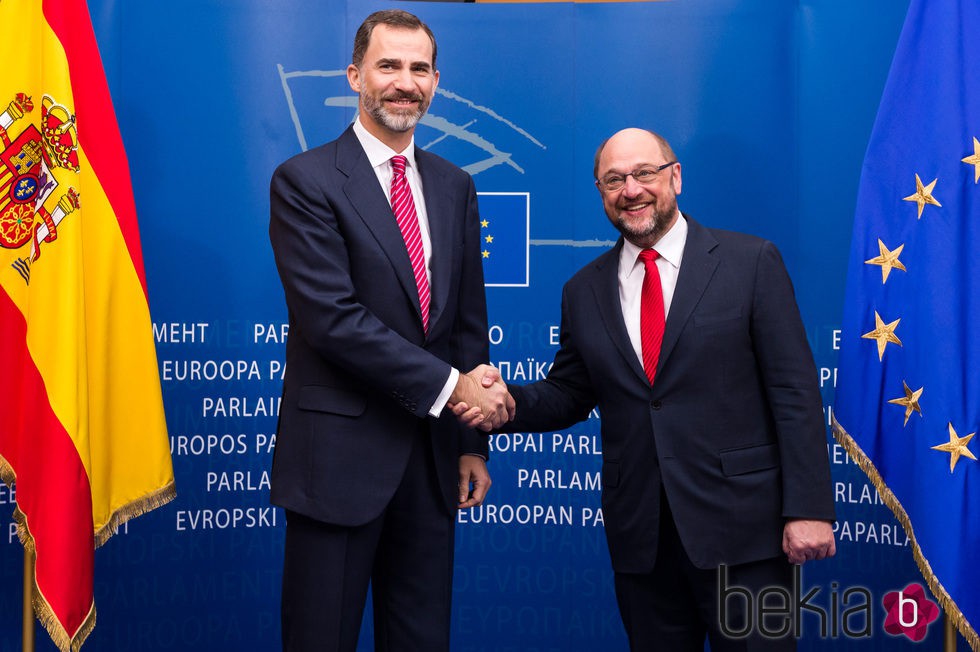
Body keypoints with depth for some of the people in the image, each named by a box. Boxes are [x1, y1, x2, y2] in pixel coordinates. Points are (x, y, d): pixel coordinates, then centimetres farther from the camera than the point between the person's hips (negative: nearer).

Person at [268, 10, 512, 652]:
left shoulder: (454, 186, 11)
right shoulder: (305, 181, -7)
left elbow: (470, 320, 12)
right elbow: (331, 317, -16)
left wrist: (473, 442, 8)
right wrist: (449, 384, -16)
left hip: (432, 454, 5)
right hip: (341, 453, -5)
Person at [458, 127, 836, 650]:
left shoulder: (751, 262, -2)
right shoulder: (584, 291, 9)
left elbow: (794, 392, -6)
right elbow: (569, 394, 13)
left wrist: (808, 508, -11)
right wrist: (509, 401, -8)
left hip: (740, 528, -3)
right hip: (640, 538, 3)